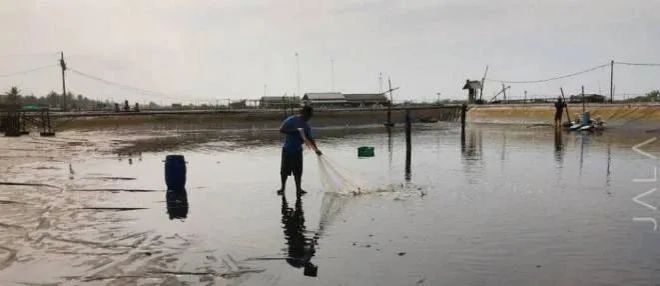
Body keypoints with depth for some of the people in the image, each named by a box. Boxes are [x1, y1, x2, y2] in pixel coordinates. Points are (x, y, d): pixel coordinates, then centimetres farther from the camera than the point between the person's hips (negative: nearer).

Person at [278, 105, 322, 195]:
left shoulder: (306, 126, 3)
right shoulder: (291, 120, -11)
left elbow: (310, 139, 5)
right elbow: (281, 130, -18)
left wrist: (316, 149, -8)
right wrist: (294, 130, -27)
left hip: (297, 150, 4)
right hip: (287, 149, -4)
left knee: (298, 171, 3)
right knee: (284, 170, 2)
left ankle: (298, 188, 12)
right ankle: (283, 187, 17)